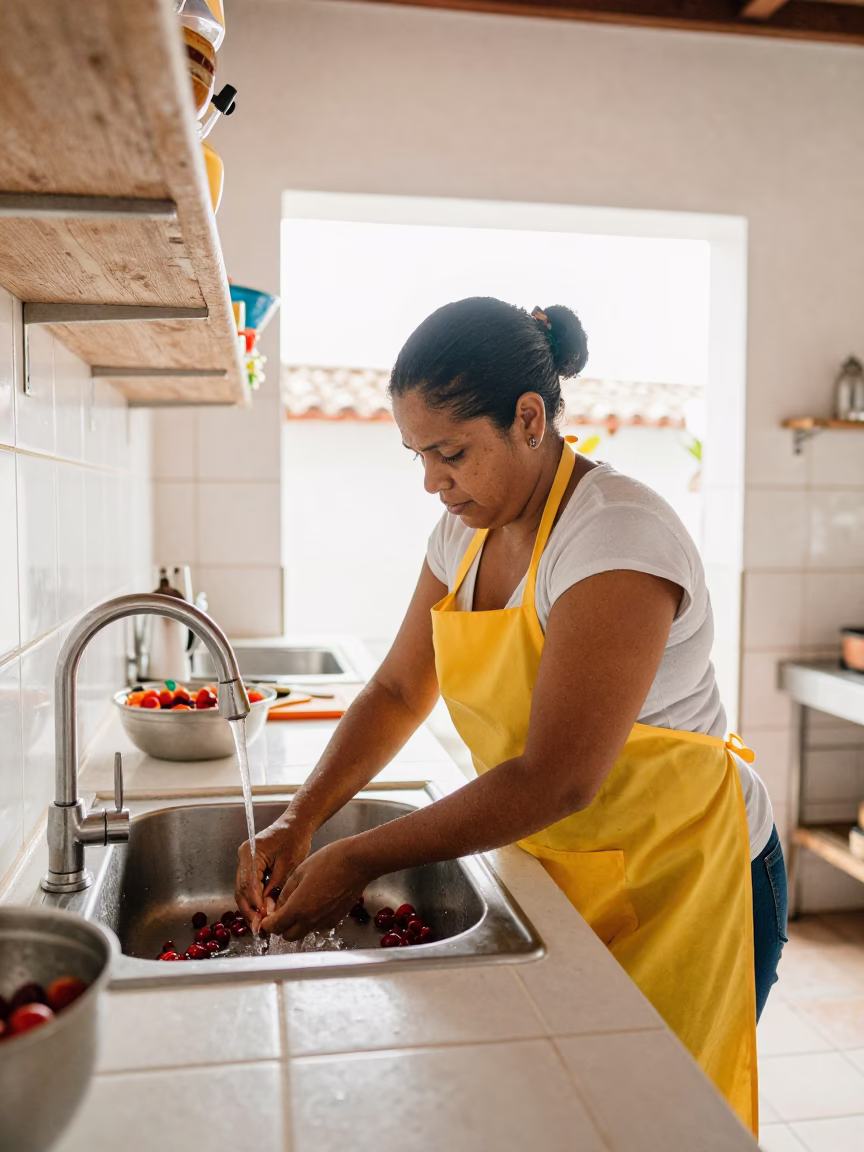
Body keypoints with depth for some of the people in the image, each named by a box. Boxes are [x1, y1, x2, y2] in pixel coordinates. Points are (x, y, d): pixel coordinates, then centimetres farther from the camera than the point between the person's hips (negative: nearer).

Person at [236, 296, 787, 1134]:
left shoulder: (618, 535, -25)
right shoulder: (467, 530, 0)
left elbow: (554, 782, -28)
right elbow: (399, 691, 5)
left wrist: (358, 862, -23)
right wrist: (299, 822, -8)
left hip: (678, 881, -6)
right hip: (555, 869, 7)